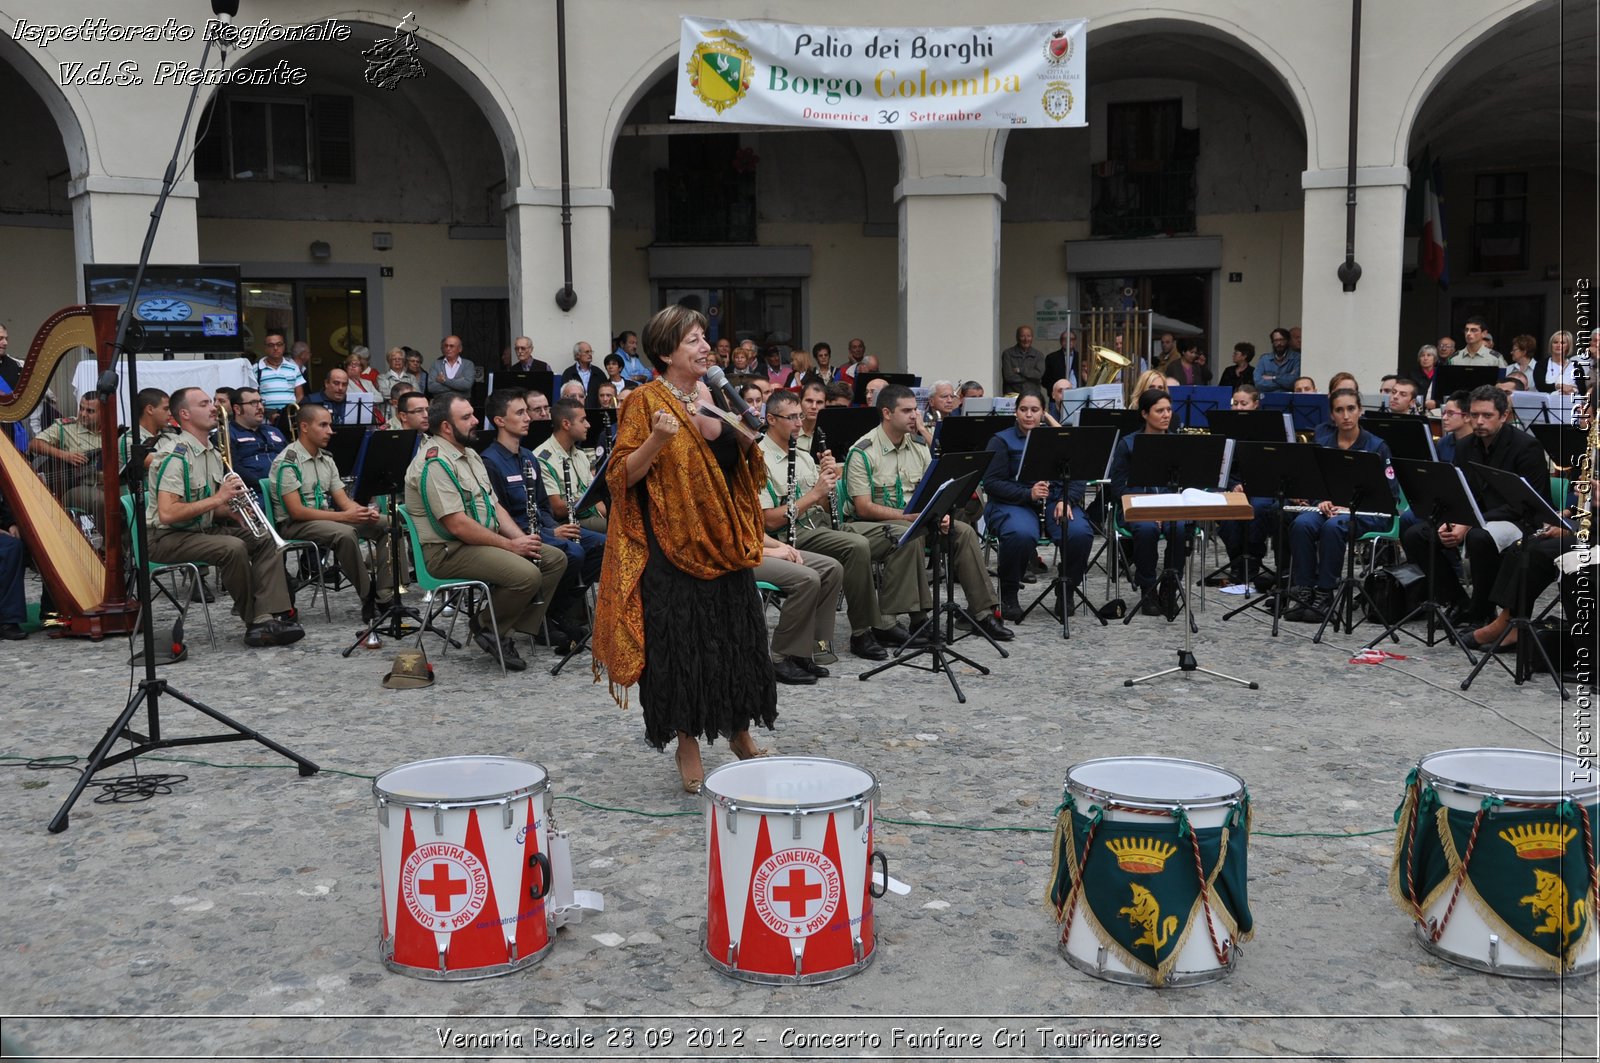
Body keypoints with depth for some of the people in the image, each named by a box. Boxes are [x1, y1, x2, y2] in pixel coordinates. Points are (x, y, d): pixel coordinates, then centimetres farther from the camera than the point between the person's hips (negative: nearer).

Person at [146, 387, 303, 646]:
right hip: (167, 538, -9)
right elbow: (167, 514, -27)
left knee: (265, 540, -4)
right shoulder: (175, 455, -18)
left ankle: (268, 617, -19)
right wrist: (218, 498, -23)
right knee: (233, 547, -31)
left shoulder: (213, 454, 12)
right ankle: (254, 624, -15)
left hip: (202, 529, 9)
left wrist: (234, 511, -1)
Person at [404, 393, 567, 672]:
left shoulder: (469, 455, 16)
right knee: (526, 574, -29)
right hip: (448, 551, -10)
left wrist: (521, 538, -2)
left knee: (556, 559, 1)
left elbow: (494, 505, 17)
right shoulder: (434, 463, -18)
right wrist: (511, 545, -17)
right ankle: (485, 627, -4)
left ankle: (511, 630, -2)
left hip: (484, 541, 10)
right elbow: (458, 526, -23)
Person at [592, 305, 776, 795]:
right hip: (672, 545, -6)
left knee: (738, 637, 11)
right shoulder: (646, 400, -8)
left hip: (723, 540, 6)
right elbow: (622, 475, -12)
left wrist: (745, 433, 1)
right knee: (680, 642, 0)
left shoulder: (714, 395, 11)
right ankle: (687, 743, 14)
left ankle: (740, 731, 27)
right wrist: (656, 439, -28)